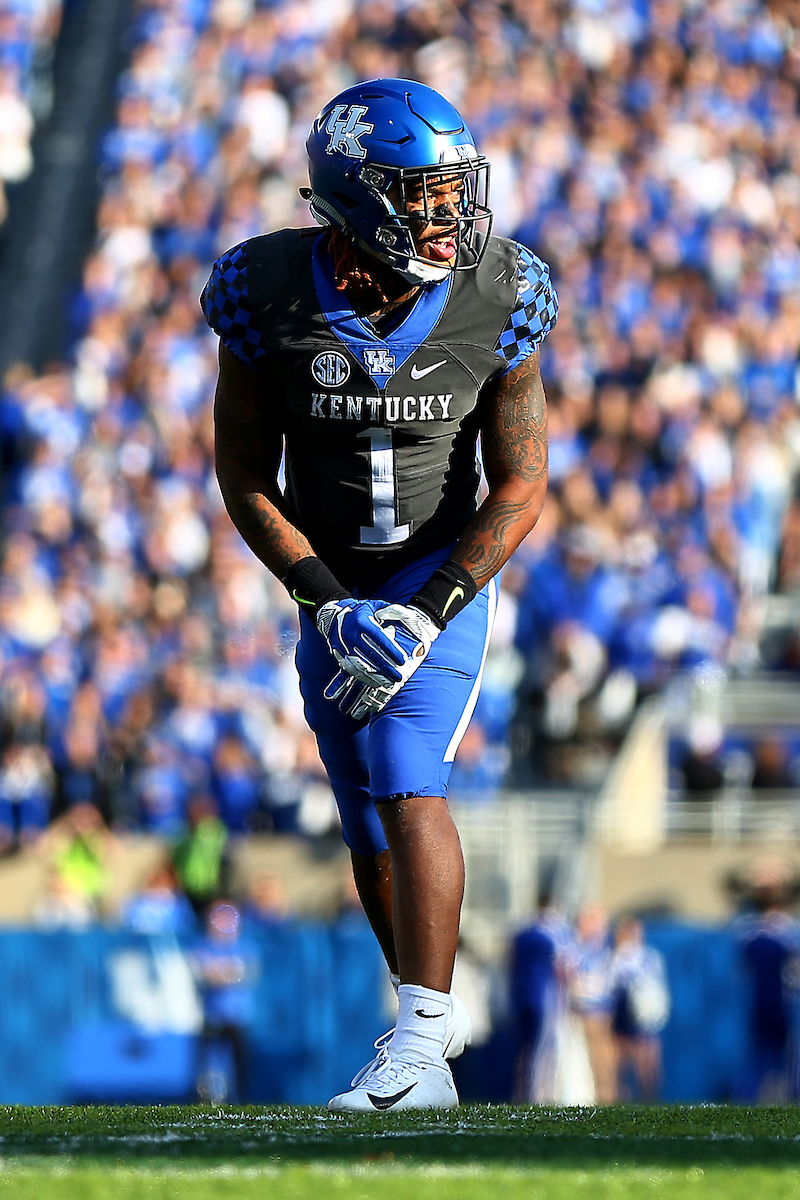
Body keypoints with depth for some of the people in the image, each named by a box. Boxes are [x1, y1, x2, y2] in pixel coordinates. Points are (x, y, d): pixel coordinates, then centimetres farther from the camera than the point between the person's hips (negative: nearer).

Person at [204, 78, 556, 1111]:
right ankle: (429, 1012, 31)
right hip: (328, 587, 2)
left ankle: (421, 1038, -24)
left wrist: (428, 613, -21)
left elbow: (520, 484, -11)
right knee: (371, 830, 10)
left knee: (408, 785, -21)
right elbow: (245, 475, -6)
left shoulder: (494, 303, -15)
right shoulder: (271, 298, -15)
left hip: (443, 575, -2)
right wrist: (327, 605, -16)